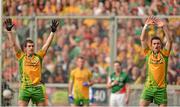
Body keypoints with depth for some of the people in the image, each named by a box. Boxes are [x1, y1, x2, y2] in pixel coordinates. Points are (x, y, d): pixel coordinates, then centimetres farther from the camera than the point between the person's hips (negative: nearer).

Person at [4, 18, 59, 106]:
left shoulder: (38, 56, 10)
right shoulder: (21, 56, 8)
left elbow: (47, 45, 8)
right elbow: (13, 44, 2)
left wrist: (53, 31, 3)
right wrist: (9, 30, -6)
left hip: (37, 88, 2)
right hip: (25, 88, -2)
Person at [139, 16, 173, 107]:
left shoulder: (164, 54, 4)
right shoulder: (148, 53, 6)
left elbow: (169, 41, -7)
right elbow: (143, 39, -1)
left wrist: (164, 27, -18)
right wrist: (146, 25, -11)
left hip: (161, 87, 0)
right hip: (149, 86, 0)